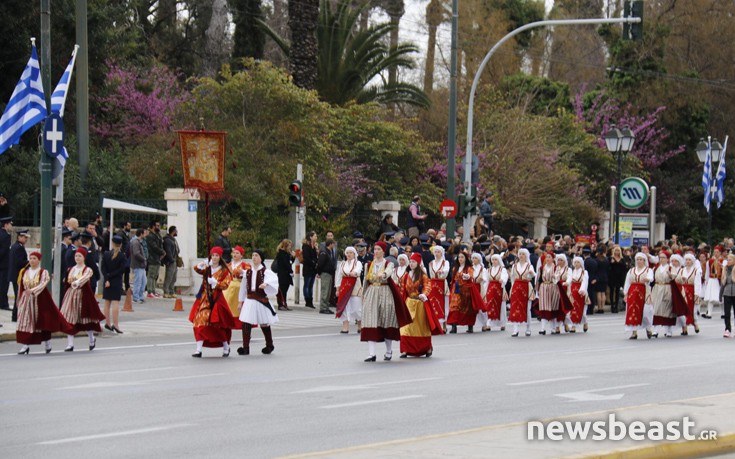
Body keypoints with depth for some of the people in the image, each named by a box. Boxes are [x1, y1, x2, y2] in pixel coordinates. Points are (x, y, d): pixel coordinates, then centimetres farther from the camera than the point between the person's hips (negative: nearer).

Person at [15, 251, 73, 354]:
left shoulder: (43, 272, -5)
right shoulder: (25, 272, 8)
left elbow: (43, 284, -19)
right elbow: (22, 286, 13)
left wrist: (32, 291, -32)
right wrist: (20, 300, 12)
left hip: (40, 299, -4)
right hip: (26, 299, 4)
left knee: (43, 322, 3)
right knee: (24, 322, -3)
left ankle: (47, 344, 20)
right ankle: (25, 345, 0)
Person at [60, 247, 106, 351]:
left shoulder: (88, 270, -6)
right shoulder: (71, 269, 11)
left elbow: (84, 278, -25)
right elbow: (68, 282, 15)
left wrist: (76, 283, -40)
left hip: (83, 295, -4)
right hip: (71, 295, 4)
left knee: (85, 318, 6)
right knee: (69, 319, -4)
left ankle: (92, 339, 32)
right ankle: (70, 344, -3)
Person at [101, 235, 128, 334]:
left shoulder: (106, 254, -2)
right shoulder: (122, 256, -8)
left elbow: (103, 268, -7)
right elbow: (122, 269, -14)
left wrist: (107, 278, -10)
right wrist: (111, 276, -10)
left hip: (107, 282, 3)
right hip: (117, 282, -3)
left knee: (107, 303, 13)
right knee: (116, 303, -5)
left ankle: (107, 322, 19)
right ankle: (115, 324, -11)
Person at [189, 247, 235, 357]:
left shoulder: (224, 270, 3)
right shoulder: (207, 269, 11)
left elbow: (225, 284, -5)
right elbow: (197, 270, -6)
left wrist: (215, 282, -19)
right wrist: (200, 266, -26)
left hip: (217, 299, -2)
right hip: (204, 298, 2)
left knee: (219, 324, 0)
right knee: (200, 322, -10)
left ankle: (226, 347, 21)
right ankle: (198, 350, -13)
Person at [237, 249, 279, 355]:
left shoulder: (265, 271, -5)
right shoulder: (248, 272, 9)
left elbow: (274, 278, -25)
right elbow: (243, 288, 16)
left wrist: (266, 283, -44)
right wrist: (241, 301, 15)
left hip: (261, 300, -3)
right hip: (249, 301, 4)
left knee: (264, 324, 9)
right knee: (246, 323, -8)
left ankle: (269, 346, 28)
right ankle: (245, 348, -6)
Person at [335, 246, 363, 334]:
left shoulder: (358, 263, 3)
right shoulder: (343, 264, 15)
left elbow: (358, 270, -20)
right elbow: (339, 277, 15)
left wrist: (354, 273, -43)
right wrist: (338, 289, 9)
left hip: (355, 286, -3)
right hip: (344, 286, 3)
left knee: (356, 307, -6)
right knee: (344, 306, -4)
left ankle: (360, 326, 9)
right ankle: (345, 327, -6)